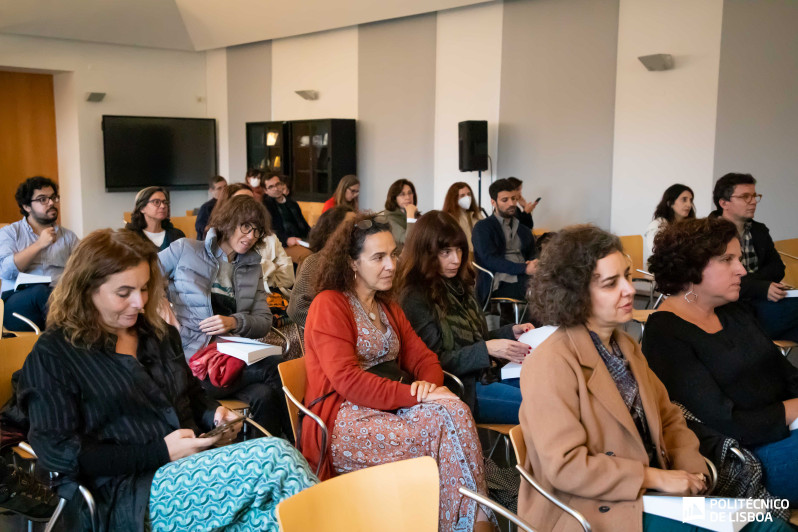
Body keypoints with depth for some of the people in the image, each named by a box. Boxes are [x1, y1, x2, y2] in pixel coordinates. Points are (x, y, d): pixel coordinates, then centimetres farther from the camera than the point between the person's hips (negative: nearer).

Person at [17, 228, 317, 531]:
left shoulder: (158, 333, 19)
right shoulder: (52, 355, -1)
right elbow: (58, 451, -8)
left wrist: (213, 413, 7)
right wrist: (160, 453, -15)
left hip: (195, 467, 6)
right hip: (129, 496, -6)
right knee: (275, 457, -27)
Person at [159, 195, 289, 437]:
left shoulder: (253, 267, 19)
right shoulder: (185, 250, 7)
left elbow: (264, 320, 12)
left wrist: (235, 322, -8)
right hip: (193, 358, -4)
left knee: (264, 395, -30)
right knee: (277, 368, -27)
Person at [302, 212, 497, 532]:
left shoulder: (387, 307, 19)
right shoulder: (329, 305, -7)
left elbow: (423, 357, 13)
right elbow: (347, 381, -17)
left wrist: (430, 385, -11)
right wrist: (415, 394, -23)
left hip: (393, 409, 7)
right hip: (345, 423, -7)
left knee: (453, 409, -24)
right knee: (448, 423, -26)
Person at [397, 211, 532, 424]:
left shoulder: (458, 285, 13)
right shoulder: (416, 298, -12)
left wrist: (511, 332, 5)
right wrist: (487, 349, -23)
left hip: (486, 373, 8)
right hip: (459, 388, -8)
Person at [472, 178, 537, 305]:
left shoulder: (524, 230, 27)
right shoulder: (482, 227, 6)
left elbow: (533, 255, 19)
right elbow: (490, 259, -7)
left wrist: (535, 264, -9)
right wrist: (524, 268, -19)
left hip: (525, 281, 6)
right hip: (500, 286, -6)